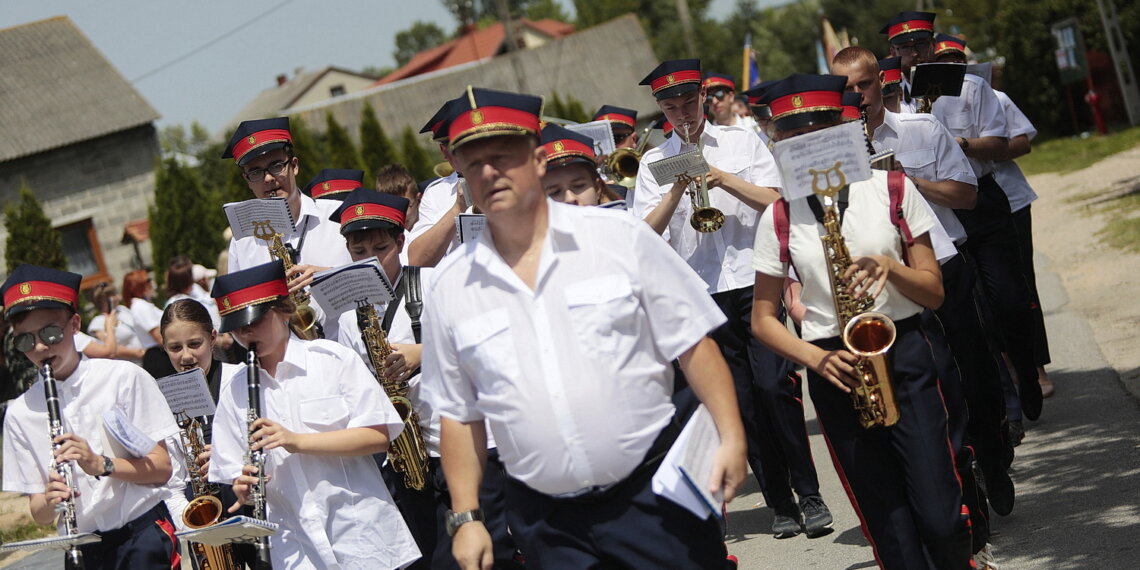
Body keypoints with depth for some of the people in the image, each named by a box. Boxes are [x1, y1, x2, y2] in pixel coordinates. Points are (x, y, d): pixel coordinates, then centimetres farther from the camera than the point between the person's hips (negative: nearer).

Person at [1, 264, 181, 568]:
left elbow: (162, 468, -2)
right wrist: (50, 501, -16)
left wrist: (100, 465, -17)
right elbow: (39, 514, 7)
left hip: (144, 534, -1)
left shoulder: (124, 378, -1)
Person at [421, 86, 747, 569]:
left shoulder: (619, 237, -1)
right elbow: (459, 415, 10)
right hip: (545, 524, 2)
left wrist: (731, 438, -9)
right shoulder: (450, 287, 5)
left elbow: (693, 345, 0)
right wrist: (466, 518, 4)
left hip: (653, 493, -1)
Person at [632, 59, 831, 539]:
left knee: (773, 386, -9)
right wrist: (679, 188, -12)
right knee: (740, 399, 3)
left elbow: (775, 202, -1)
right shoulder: (654, 163, 9)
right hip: (701, 295, 1)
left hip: (756, 282, -1)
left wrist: (723, 179, -10)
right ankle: (780, 502, 10)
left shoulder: (742, 142, 9)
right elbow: (646, 233, -1)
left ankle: (809, 493, 1)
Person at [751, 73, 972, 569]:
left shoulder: (892, 188, 1)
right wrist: (817, 360, -11)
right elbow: (763, 320, 5)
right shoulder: (778, 217, 1)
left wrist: (888, 267, -16)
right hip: (837, 370, 0)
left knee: (939, 519, -8)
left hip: (904, 355, 0)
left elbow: (934, 292, 4)